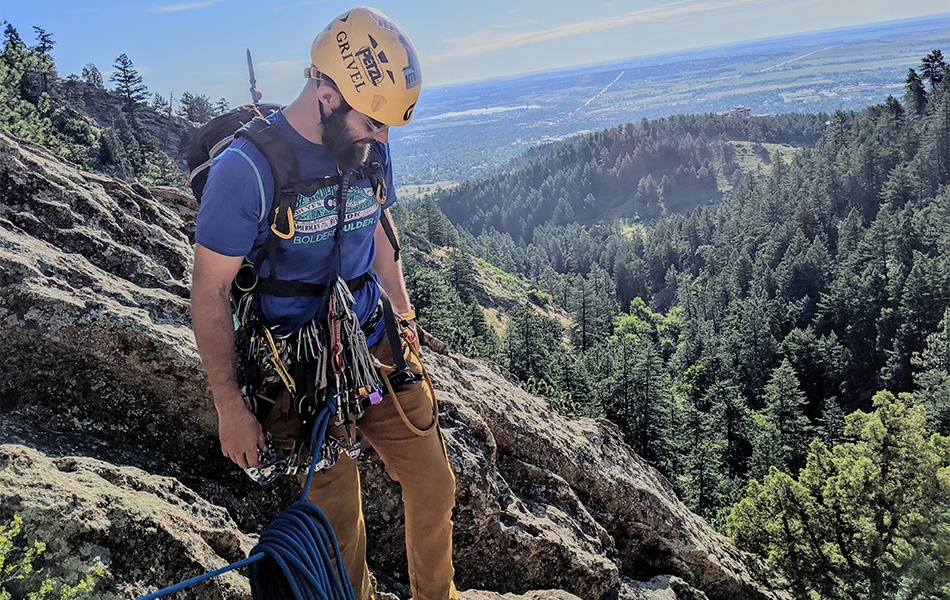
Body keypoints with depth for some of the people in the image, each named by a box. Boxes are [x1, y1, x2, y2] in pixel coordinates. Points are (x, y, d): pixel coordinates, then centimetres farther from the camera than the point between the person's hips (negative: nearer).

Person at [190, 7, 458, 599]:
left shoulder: (369, 147, -1)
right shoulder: (248, 168, -19)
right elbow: (210, 292, -13)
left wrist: (404, 316, 16)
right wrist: (230, 407, -10)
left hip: (378, 348, 6)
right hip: (303, 373, -5)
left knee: (434, 487, 13)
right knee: (340, 517, 7)